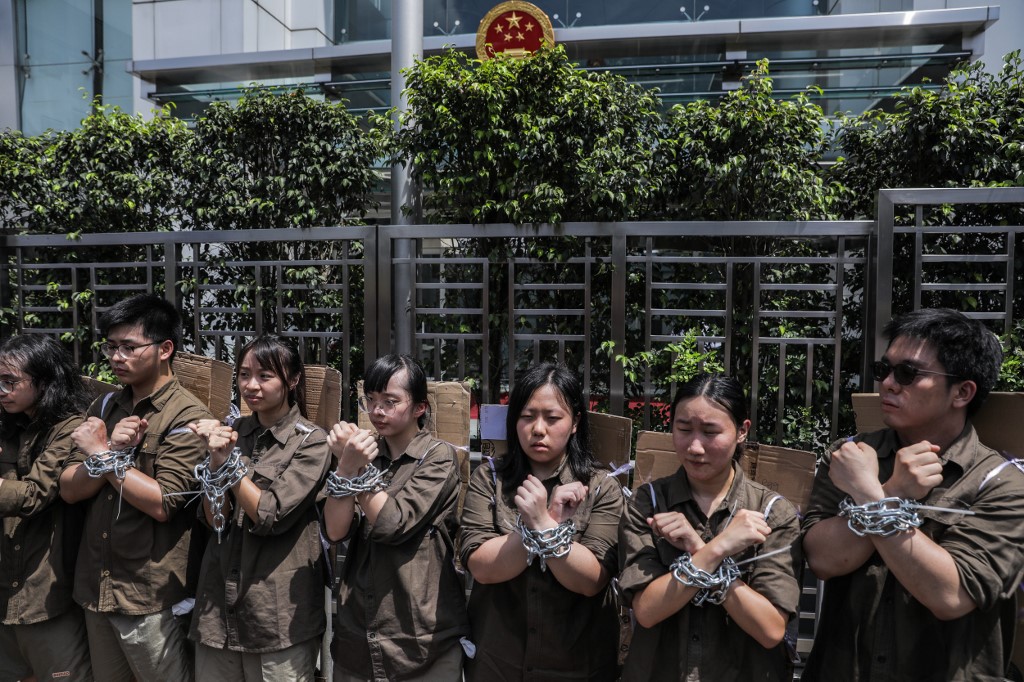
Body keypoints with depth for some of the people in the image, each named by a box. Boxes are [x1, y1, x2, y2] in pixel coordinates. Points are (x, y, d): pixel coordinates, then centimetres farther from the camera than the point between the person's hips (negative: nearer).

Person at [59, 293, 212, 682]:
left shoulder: (187, 417, -14)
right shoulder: (104, 407, 6)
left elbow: (162, 503, -21)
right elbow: (69, 490, 1)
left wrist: (101, 455, -16)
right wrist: (112, 448, -16)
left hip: (149, 596, -6)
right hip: (94, 587, 7)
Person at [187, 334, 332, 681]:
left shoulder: (312, 442, -9)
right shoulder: (233, 431, 6)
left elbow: (271, 516, -17)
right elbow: (215, 519, -1)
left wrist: (229, 460, -15)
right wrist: (216, 458, -15)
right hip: (219, 603, 5)